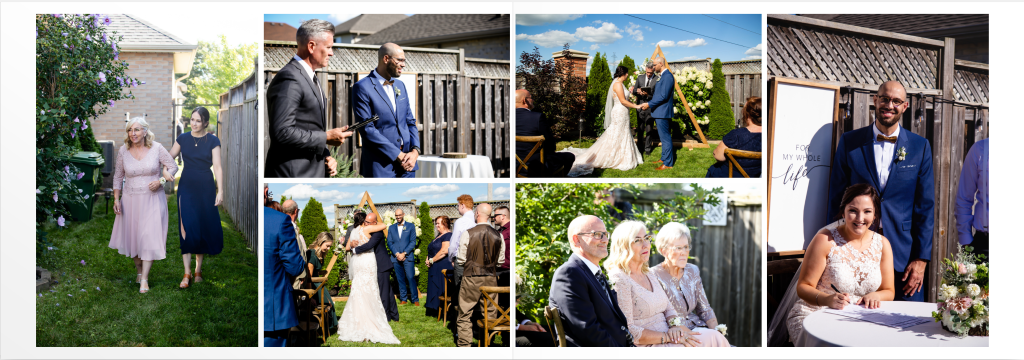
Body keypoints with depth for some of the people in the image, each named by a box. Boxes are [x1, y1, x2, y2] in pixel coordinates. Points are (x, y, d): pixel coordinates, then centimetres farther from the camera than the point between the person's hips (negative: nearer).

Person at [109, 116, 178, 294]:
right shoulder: (123, 151, -1)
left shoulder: (156, 148, -7)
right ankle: (138, 269, 33)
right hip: (131, 199, 3)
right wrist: (116, 199, 4)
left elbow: (173, 167, 1)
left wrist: (161, 181, -16)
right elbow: (118, 176, 9)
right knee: (132, 235, 10)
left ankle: (144, 279, -6)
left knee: (149, 236, -9)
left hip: (153, 199, -2)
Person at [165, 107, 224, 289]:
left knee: (203, 227, 5)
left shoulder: (212, 141, -3)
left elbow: (217, 167, -7)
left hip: (205, 187, -1)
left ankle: (198, 269, 21)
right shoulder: (182, 138, 4)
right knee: (187, 227, -6)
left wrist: (220, 190, -13)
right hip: (186, 187, 1)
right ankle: (187, 273, -3)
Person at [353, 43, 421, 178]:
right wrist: (398, 155, -14)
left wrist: (415, 151, -2)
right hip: (381, 166, -6)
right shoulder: (362, 87, -7)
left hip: (407, 164, 6)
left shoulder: (400, 85, 15)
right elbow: (367, 129, -13)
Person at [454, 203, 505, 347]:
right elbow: (501, 260, 7)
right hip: (491, 278, 3)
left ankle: (464, 345, 5)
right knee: (490, 315, 11)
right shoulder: (498, 235, -2)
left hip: (471, 277, -3)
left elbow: (461, 259, -5)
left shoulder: (468, 233, -10)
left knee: (465, 315, 5)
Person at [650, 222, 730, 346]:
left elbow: (705, 310, 14)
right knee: (713, 337, -27)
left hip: (696, 327, 6)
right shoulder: (654, 277, -10)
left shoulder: (693, 271, 10)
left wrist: (716, 330, -4)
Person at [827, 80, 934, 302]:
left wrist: (921, 259, -1)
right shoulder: (850, 142, 3)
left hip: (903, 253, 1)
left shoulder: (920, 146, 5)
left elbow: (926, 206, 5)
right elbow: (836, 199, 5)